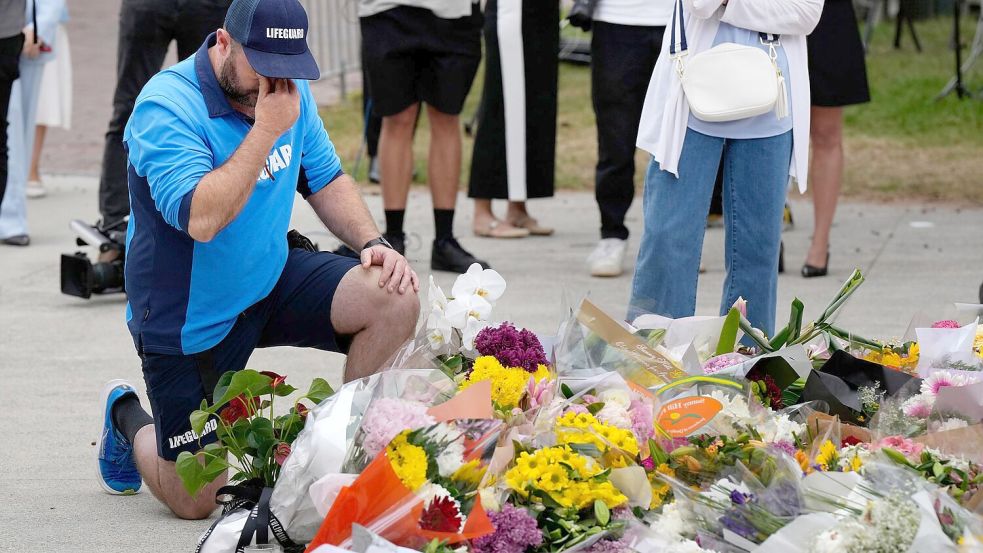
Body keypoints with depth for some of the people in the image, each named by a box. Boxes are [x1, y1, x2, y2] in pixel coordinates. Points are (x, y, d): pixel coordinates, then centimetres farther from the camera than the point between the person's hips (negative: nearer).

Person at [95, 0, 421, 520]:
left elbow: (325, 179, 11)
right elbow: (201, 218, -37)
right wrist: (266, 128, -35)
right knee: (195, 502, -2)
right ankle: (126, 418, 31)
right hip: (189, 319, -6)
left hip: (270, 279, 6)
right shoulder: (167, 107, -25)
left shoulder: (288, 87, -2)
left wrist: (371, 242, -6)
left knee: (395, 297, -19)